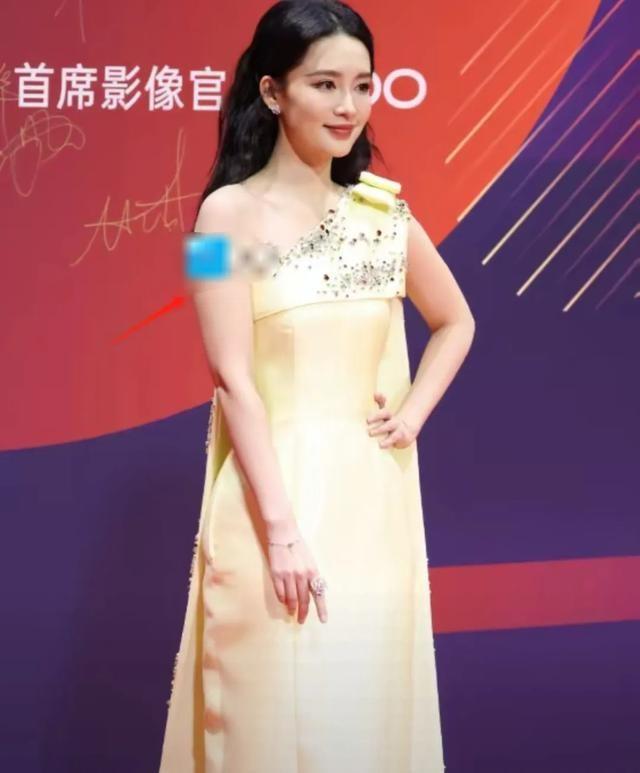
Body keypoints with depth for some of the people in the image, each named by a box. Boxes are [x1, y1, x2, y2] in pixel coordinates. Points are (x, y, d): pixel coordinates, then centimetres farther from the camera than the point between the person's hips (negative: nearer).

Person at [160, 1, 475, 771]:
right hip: (274, 491, -4)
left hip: (374, 492, 4)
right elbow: (233, 378, -13)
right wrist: (282, 528, -17)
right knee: (278, 709, 3)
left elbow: (454, 322, 21)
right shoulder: (231, 211, -8)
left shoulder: (384, 211, 6)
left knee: (370, 697, 11)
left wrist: (412, 413, 5)